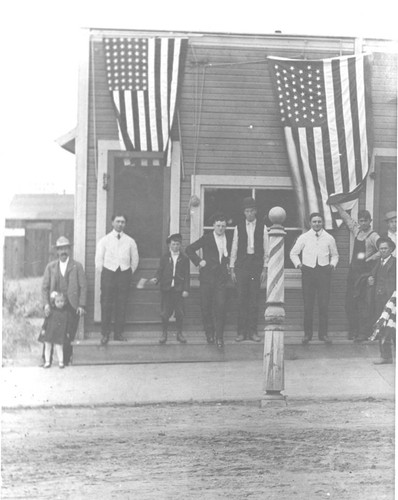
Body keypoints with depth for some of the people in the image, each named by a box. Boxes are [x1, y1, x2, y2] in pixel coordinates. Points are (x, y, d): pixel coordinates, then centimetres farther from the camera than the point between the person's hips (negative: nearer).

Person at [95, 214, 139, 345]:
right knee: (106, 304, -4)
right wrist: (104, 273, 2)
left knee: (121, 305, 1)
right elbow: (99, 259, 6)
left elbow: (135, 259, 15)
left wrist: (130, 273, 9)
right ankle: (105, 334, 2)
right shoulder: (104, 240, 5)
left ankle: (119, 333, 7)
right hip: (108, 273, -1)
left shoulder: (130, 241, 8)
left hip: (124, 274, 1)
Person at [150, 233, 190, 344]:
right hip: (166, 288, 1)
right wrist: (156, 279, -13)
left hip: (179, 289, -1)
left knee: (179, 312, 0)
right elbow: (160, 271, 8)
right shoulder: (165, 258, 9)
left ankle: (179, 333, 13)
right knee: (165, 312, 0)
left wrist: (186, 289, -3)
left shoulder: (184, 259, 6)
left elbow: (187, 275, 4)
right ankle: (164, 333, 12)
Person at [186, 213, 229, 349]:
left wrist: (229, 265, 4)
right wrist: (199, 261, -4)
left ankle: (219, 337, -6)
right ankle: (209, 334, 20)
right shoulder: (207, 238, 1)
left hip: (221, 277, 0)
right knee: (206, 306, 4)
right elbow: (189, 249, 4)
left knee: (220, 306, -9)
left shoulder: (229, 239, 7)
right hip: (207, 276, 0)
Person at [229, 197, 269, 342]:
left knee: (254, 299, -1)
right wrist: (232, 269, 3)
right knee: (241, 299, -1)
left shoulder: (262, 227, 5)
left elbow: (266, 250, 6)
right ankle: (241, 332, 1)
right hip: (242, 264, 0)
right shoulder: (238, 228, 7)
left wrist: (265, 269, -1)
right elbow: (234, 249, 8)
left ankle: (252, 331, 3)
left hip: (256, 265, 0)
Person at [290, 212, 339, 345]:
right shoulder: (304, 238, 6)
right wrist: (298, 264, 0)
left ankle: (323, 333, 5)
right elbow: (293, 253, 14)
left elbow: (335, 255, 19)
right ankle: (307, 334, 6)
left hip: (324, 271, 0)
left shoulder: (329, 238, 8)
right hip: (308, 271, 0)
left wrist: (332, 264, 2)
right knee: (308, 305, 1)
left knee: (324, 304, -2)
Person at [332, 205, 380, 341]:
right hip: (353, 270, 7)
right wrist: (336, 204, 29)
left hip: (364, 272, -7)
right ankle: (353, 331, 13)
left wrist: (369, 259, -23)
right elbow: (346, 217, 23)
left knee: (361, 302, -8)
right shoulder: (357, 231, 10)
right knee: (349, 302, 6)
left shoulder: (373, 236, -10)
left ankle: (363, 332, -6)